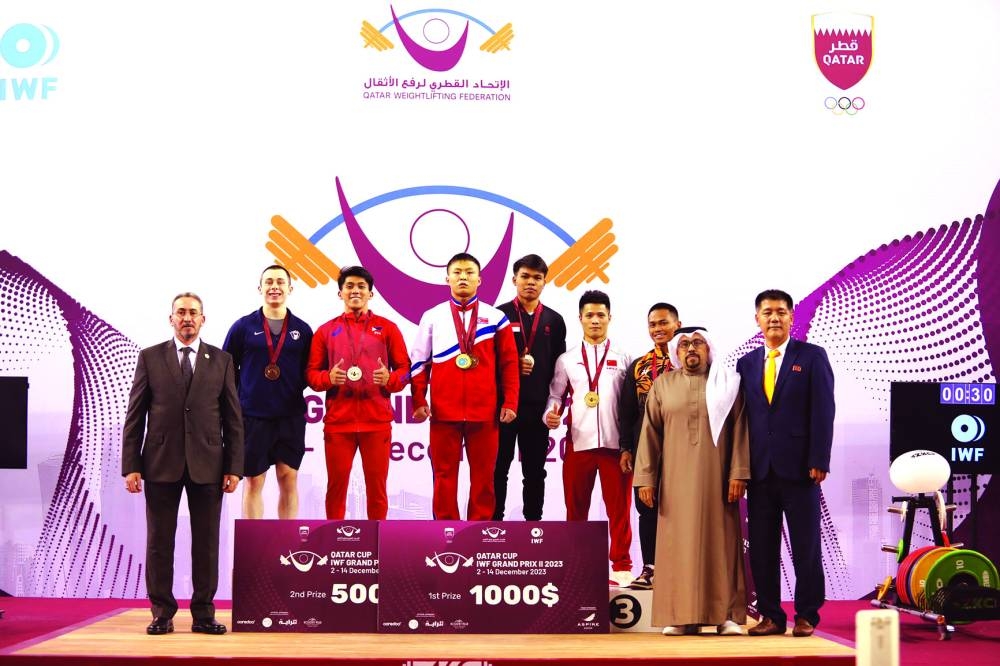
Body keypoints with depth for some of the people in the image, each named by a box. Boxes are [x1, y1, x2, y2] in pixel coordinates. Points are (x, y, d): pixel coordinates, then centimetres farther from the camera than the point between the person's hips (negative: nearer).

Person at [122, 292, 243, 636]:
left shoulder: (222, 360, 8)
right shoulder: (150, 358, 7)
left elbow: (233, 419, 6)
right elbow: (135, 416, 4)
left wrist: (234, 467, -1)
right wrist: (131, 465, -3)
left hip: (207, 465, 0)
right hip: (161, 464, 0)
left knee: (206, 542, 3)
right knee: (159, 541, 3)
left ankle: (204, 614, 10)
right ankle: (162, 613, 12)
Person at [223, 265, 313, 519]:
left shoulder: (302, 330, 6)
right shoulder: (243, 326, 2)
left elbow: (309, 371, 11)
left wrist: (294, 390, -4)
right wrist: (238, 400, 1)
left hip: (291, 416, 1)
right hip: (252, 416, -1)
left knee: (289, 479, 3)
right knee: (253, 481, 3)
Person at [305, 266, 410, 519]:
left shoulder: (387, 328, 8)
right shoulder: (325, 331, 10)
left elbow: (404, 368, 7)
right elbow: (311, 372, 8)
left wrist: (390, 379, -14)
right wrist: (328, 378, -13)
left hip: (377, 420, 0)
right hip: (338, 420, 0)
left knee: (376, 487, 3)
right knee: (336, 486, 3)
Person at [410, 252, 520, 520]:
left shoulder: (495, 317, 5)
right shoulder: (432, 317, 6)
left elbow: (509, 363, 4)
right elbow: (418, 362, 6)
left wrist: (509, 403, -2)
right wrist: (419, 402, -1)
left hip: (484, 411, 0)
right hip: (443, 411, 0)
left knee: (483, 475, 4)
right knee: (444, 475, 4)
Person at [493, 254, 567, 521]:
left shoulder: (554, 321, 9)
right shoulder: (499, 315, 1)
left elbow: (560, 367, 9)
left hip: (538, 408, 2)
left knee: (535, 472, 8)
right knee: (498, 470, 4)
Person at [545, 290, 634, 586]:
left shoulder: (623, 359, 9)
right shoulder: (566, 360, 11)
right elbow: (556, 395, 10)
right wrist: (551, 414, -11)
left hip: (615, 443, -1)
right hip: (578, 442, 1)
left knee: (619, 506, 2)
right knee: (576, 506, 7)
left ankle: (621, 565, 10)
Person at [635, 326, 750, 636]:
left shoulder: (727, 383, 6)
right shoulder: (662, 385, 9)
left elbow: (739, 430, 1)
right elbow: (650, 433, 6)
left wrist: (738, 473, -9)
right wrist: (646, 478, -1)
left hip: (716, 478, -1)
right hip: (676, 479, 1)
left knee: (720, 540, 0)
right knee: (678, 542, 0)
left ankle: (726, 614, 4)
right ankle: (682, 615, 2)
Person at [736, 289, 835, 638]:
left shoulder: (812, 357, 2)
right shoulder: (746, 363, 13)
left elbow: (823, 411, -4)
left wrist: (819, 461, -12)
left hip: (799, 467, -3)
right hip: (760, 469, 3)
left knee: (806, 546, 3)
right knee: (761, 548, 5)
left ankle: (806, 615, 13)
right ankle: (770, 616, 13)